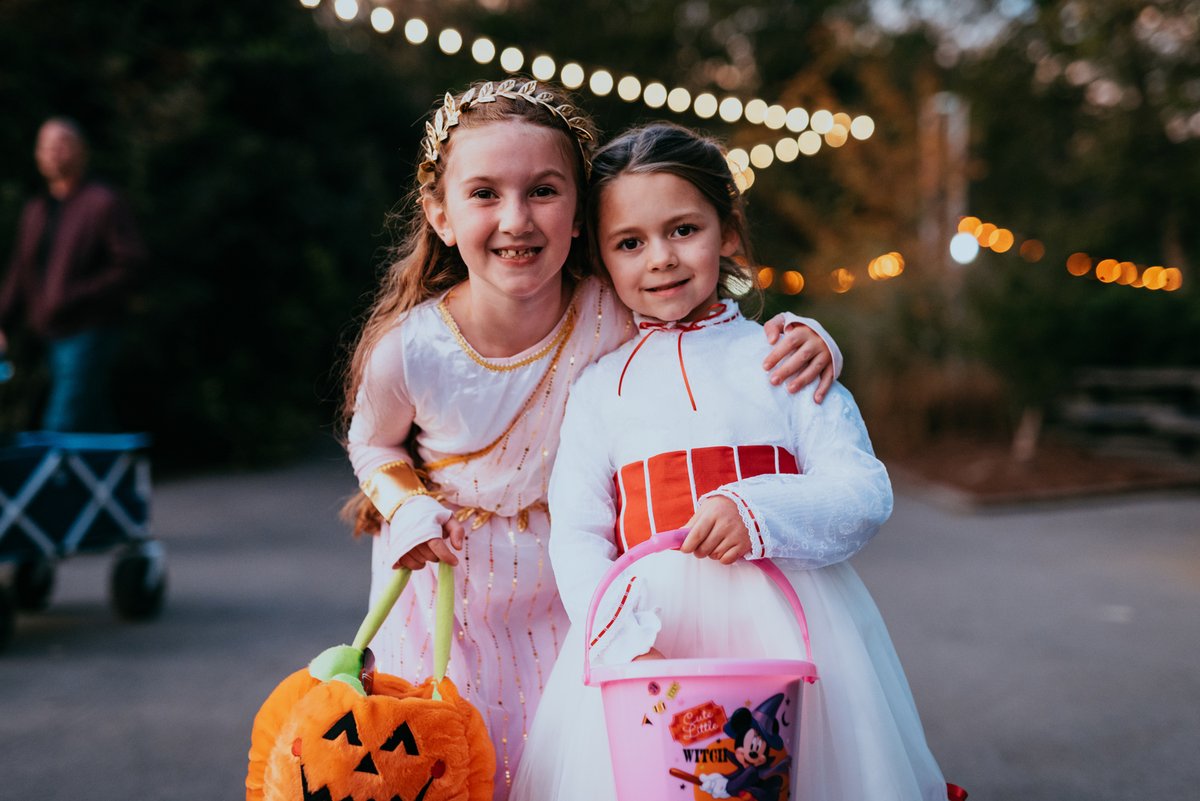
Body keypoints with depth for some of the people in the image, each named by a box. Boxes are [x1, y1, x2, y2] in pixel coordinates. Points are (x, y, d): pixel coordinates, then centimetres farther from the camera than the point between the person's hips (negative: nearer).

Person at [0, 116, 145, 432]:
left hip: (89, 332, -7)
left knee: (61, 428, -14)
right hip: (53, 334, 7)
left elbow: (130, 263, -11)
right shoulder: (36, 210, 17)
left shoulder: (103, 202, -6)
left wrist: (77, 296, -16)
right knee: (94, 426, 12)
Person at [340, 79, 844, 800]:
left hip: (568, 592, 1)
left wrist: (802, 340, -28)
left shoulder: (616, 316, -23)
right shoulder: (407, 349, -22)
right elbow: (373, 445, 1)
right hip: (450, 590, -1)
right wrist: (410, 510, -16)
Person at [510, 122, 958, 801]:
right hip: (647, 621, 1)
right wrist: (628, 642, -13)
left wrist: (756, 512, -19)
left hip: (785, 619, -1)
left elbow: (866, 495, -2)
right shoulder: (601, 387, 9)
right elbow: (577, 537, 3)